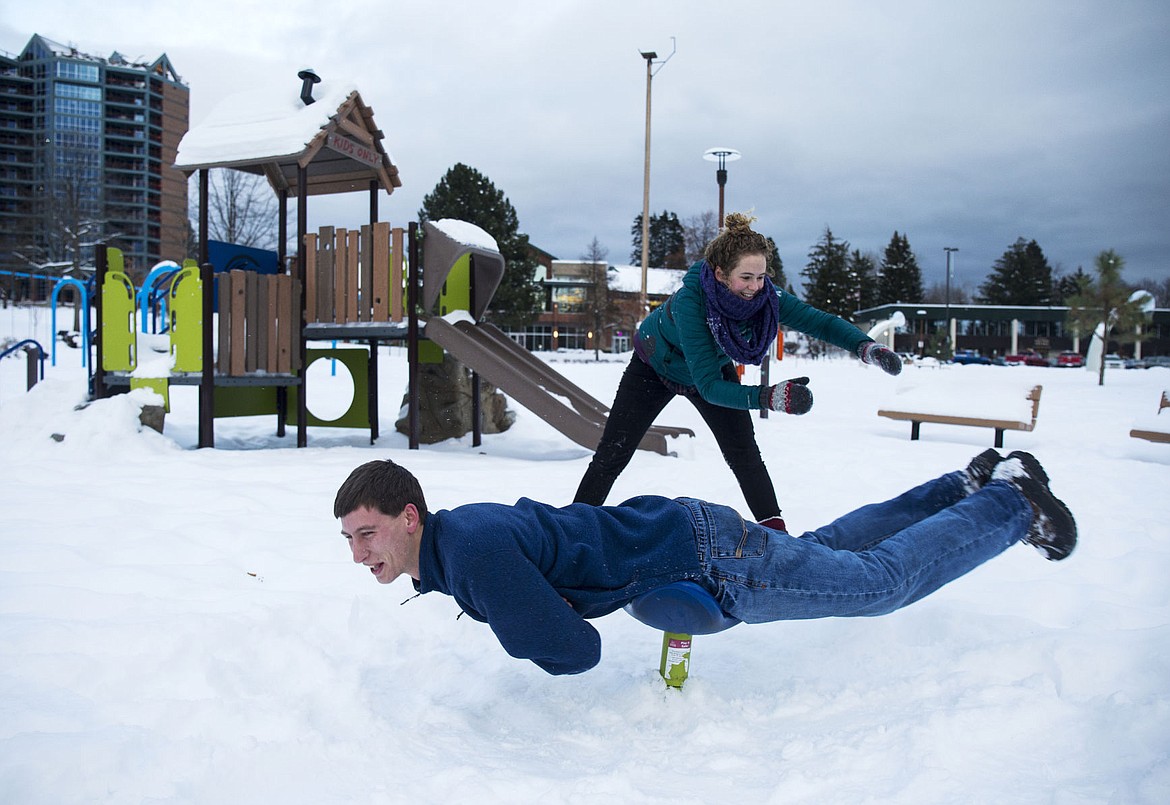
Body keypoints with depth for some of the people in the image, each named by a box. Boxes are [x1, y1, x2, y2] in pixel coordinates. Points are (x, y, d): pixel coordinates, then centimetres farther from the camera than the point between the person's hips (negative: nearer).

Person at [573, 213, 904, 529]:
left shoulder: (765, 296, -29)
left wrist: (866, 347, -42)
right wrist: (767, 397, -57)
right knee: (612, 454, -3)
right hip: (655, 368, -4)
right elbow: (707, 385, -44)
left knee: (745, 456, -3)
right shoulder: (690, 300, -42)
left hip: (715, 367, 4)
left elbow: (821, 321, -23)